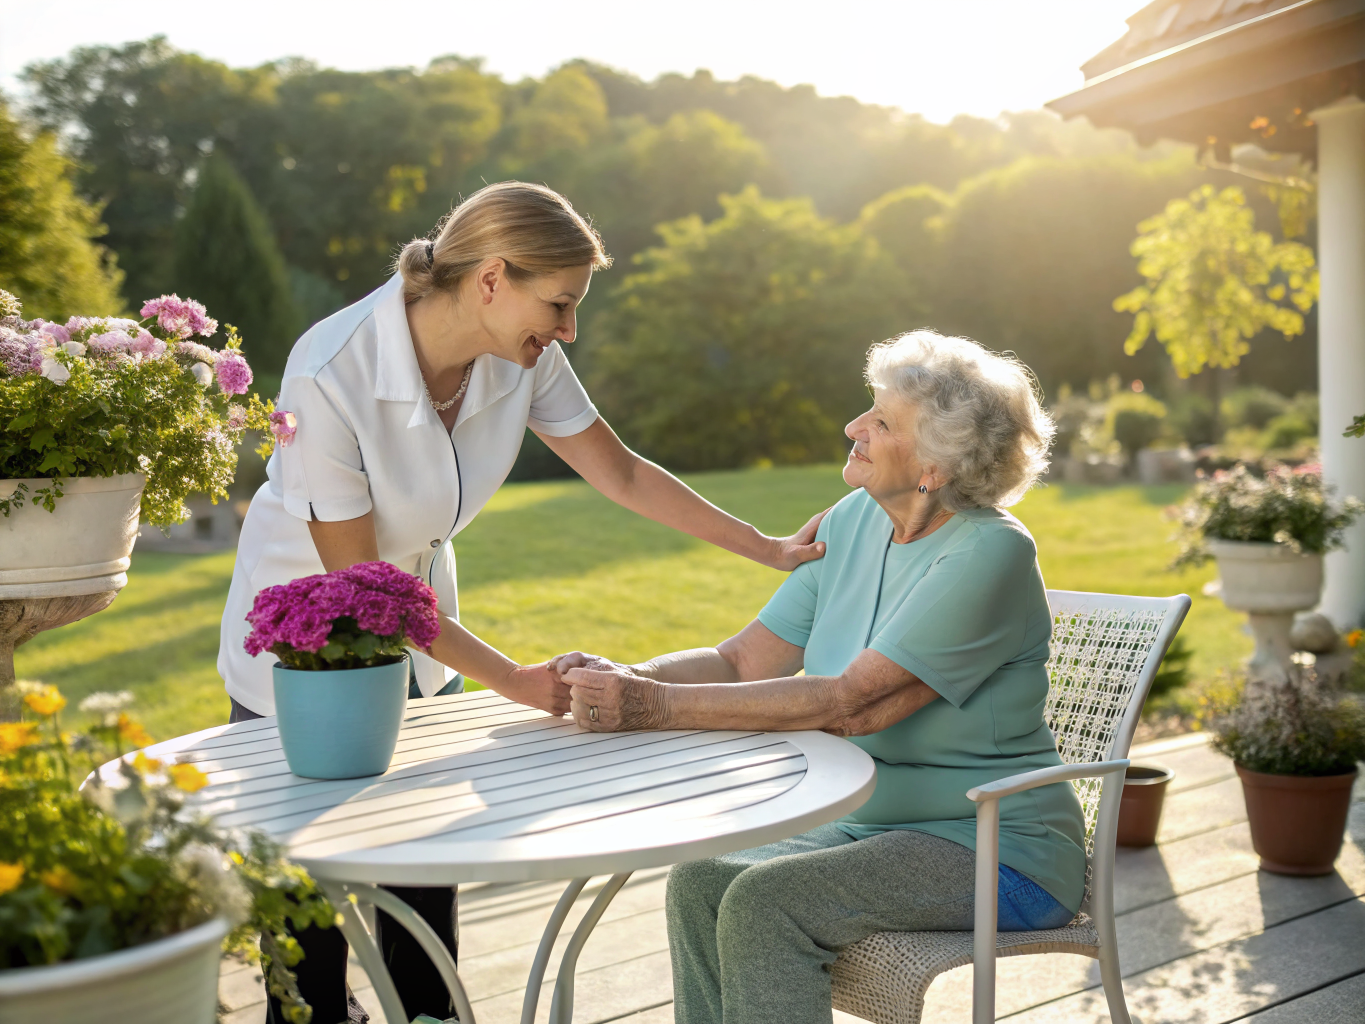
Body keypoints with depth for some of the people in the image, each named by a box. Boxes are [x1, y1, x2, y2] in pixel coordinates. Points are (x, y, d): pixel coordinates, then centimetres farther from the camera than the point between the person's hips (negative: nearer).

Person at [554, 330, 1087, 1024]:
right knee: (700, 883, -15)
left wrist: (661, 707, -31)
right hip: (875, 827, 7)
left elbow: (850, 703, -27)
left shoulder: (991, 555, -20)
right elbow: (743, 661, 2)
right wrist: (624, 680, -16)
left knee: (764, 903, -26)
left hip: (999, 853, -7)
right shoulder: (856, 522, 4)